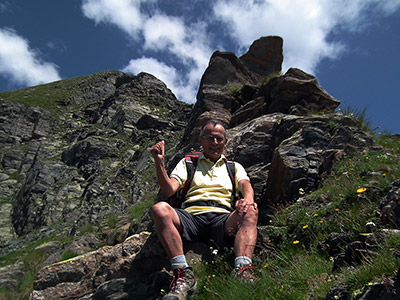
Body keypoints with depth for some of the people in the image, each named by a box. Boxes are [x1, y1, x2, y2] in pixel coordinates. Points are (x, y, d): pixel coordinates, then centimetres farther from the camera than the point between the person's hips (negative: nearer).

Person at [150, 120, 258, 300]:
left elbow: (245, 185, 5)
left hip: (222, 218, 0)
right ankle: (183, 274, -33)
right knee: (160, 209, -30)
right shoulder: (187, 163, 23)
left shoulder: (234, 167, 26)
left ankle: (243, 272, -44)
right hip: (191, 216, 0)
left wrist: (248, 199, -20)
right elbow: (168, 191, 9)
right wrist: (159, 163, -6)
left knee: (250, 212, -30)